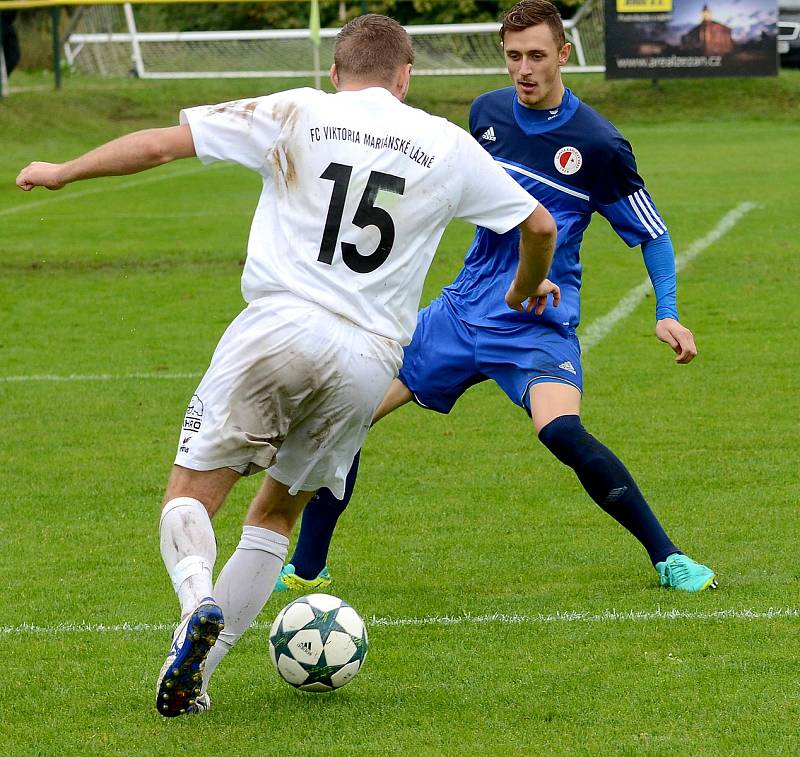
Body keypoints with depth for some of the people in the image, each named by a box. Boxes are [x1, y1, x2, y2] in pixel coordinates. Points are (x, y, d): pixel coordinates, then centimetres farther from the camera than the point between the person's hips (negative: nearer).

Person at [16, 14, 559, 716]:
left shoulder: (297, 115, 5)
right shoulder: (448, 145, 11)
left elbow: (160, 143, 3)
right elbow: (540, 223, 19)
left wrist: (64, 171, 16)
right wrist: (527, 288, 41)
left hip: (278, 329, -3)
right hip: (370, 360, 3)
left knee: (191, 494, 5)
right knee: (276, 513, 17)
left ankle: (198, 601, -26)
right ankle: (194, 672, 8)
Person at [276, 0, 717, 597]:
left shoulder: (597, 144, -10)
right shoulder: (488, 112, 4)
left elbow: (653, 234, -2)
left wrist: (667, 314, -12)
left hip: (538, 323, -5)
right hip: (462, 311, 5)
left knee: (562, 431, -32)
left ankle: (668, 558, -15)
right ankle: (307, 568, 15)